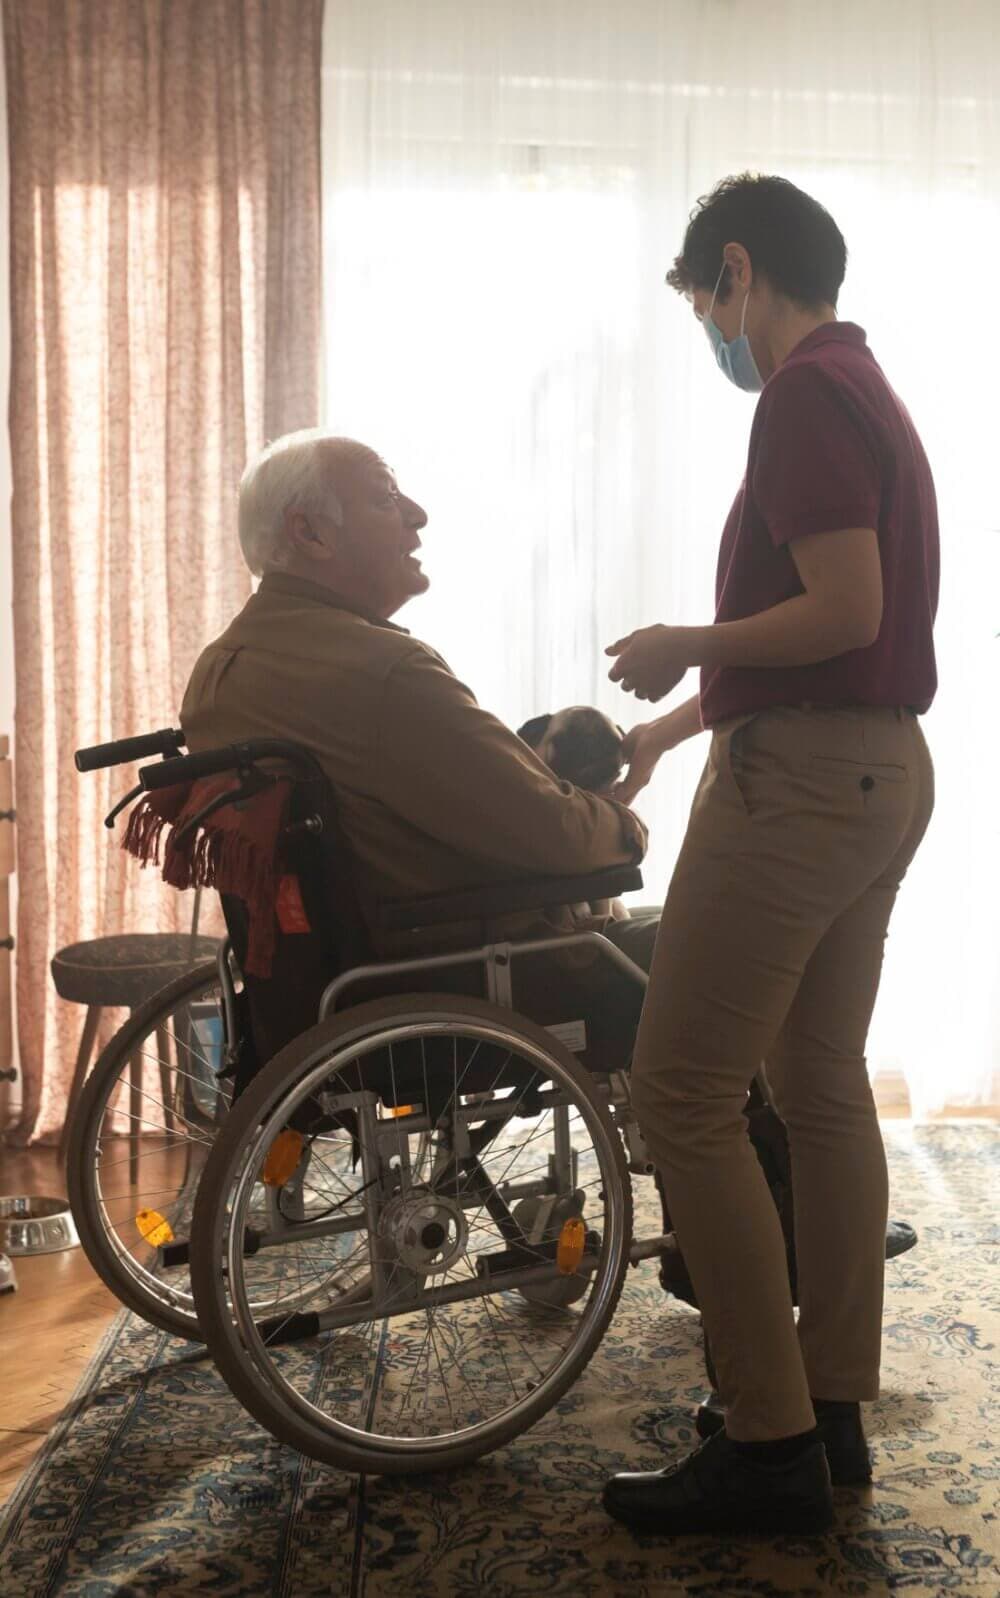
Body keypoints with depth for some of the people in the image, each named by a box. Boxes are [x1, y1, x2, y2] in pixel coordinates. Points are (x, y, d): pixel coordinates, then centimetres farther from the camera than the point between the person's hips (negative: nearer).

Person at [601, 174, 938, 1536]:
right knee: (823, 1085, 13)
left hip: (801, 778, -10)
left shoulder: (805, 394, -12)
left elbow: (843, 611, -22)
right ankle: (834, 1411, 23)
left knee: (685, 1096, -5)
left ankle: (771, 1447, 2)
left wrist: (685, 643, -7)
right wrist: (686, 717, 27)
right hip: (879, 766, 10)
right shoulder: (868, 391, 19)